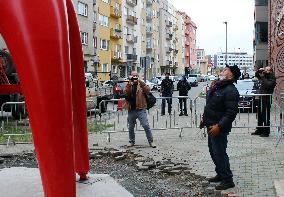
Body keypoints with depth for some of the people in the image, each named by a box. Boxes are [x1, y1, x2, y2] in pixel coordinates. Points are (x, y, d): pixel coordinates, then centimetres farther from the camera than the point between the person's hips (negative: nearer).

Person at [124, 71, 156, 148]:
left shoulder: (141, 85, 4)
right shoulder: (128, 85, 8)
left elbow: (147, 90, -16)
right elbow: (125, 93, -11)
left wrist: (140, 82, -25)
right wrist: (130, 84, -23)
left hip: (140, 109, -2)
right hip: (131, 110, 3)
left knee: (146, 126, -9)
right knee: (131, 127, 13)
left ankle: (151, 142, 0)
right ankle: (131, 142, 29)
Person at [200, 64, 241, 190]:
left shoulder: (231, 91, -20)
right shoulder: (217, 86, 10)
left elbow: (231, 112, -26)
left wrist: (219, 126, -28)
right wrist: (204, 119, 19)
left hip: (219, 128, -10)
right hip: (211, 125, 10)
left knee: (219, 153, -3)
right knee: (213, 151, 19)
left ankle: (227, 180, 9)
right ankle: (220, 174, 34)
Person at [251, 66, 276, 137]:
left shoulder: (272, 79, -10)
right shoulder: (264, 76, 12)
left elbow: (268, 84, -26)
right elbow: (256, 75, 25)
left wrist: (263, 77, -22)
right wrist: (259, 71, 6)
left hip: (266, 99, -8)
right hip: (260, 98, 8)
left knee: (266, 116, -5)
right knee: (259, 115, 16)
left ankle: (266, 132, 1)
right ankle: (259, 130, 28)